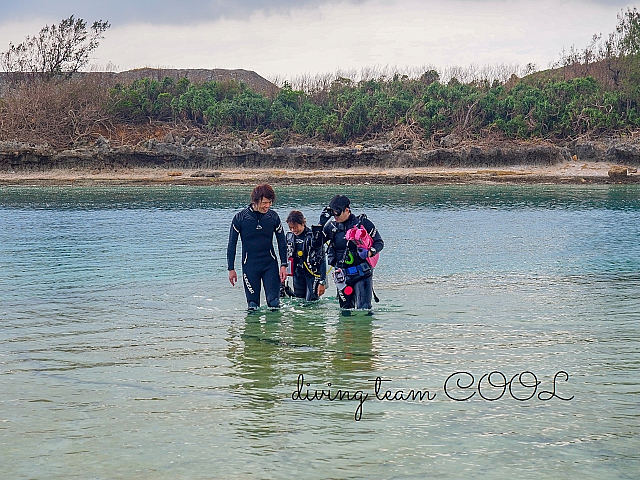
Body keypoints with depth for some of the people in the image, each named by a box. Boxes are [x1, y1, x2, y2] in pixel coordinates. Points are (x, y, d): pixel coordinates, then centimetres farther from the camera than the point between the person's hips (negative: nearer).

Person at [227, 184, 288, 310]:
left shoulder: (273, 217, -1)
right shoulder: (240, 218, -6)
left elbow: (282, 242, 8)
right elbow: (232, 245, 2)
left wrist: (283, 265, 2)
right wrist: (231, 269, 1)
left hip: (270, 264, 1)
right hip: (250, 265, -1)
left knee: (274, 302, -4)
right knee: (253, 305, -1)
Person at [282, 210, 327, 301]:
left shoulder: (313, 236, -12)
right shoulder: (289, 237, 6)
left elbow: (322, 261, -11)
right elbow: (286, 258, 17)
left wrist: (322, 282, -15)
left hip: (313, 273, -5)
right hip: (298, 275, 5)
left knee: (310, 301, -12)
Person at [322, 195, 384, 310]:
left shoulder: (363, 223, -3)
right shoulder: (332, 226, 6)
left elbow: (379, 243, 1)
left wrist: (369, 253, -19)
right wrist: (321, 224, -3)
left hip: (362, 273, -4)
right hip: (343, 275, 4)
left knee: (364, 309, -10)